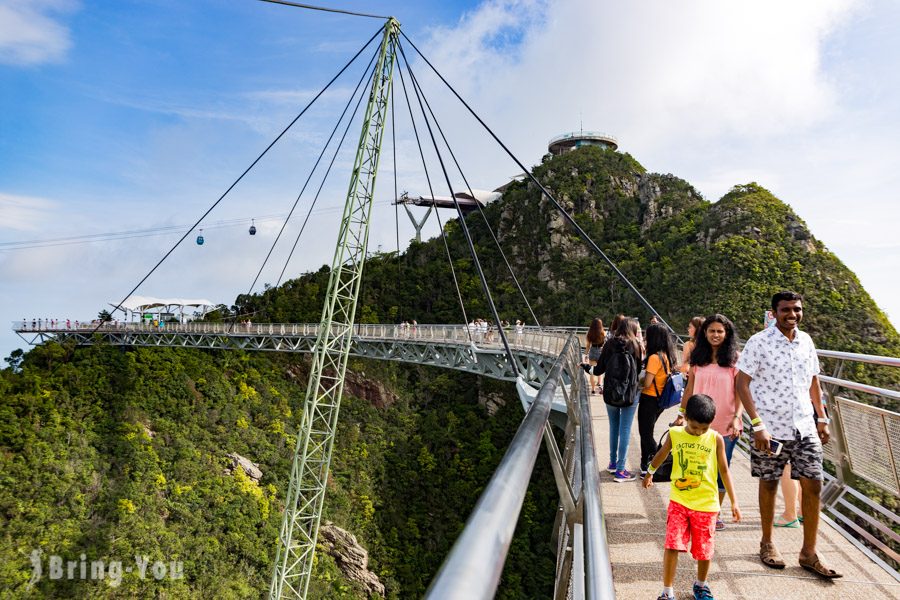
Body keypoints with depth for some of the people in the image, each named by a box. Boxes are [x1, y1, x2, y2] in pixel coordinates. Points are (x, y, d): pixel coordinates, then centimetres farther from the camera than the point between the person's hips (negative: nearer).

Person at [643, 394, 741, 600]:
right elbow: (662, 454, 14)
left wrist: (734, 502, 1)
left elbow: (724, 471, 2)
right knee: (672, 546, -7)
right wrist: (649, 472, 28)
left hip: (706, 504, 0)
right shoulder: (675, 434, -5)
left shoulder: (716, 439, -6)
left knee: (704, 550, 11)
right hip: (679, 501, 0)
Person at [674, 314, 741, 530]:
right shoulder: (698, 357, 4)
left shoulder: (734, 358, -3)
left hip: (726, 424, -2)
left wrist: (736, 418, -16)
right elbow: (690, 387, 8)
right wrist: (682, 414, 7)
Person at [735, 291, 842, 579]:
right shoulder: (759, 342, -10)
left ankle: (809, 553, 18)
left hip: (805, 426, 5)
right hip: (770, 428, -4)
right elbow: (741, 383, -12)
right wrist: (757, 424, -17)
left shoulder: (806, 341, 7)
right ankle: (767, 543, 27)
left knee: (813, 485, 4)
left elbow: (813, 382, 17)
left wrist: (822, 418, 14)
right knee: (769, 484, 9)